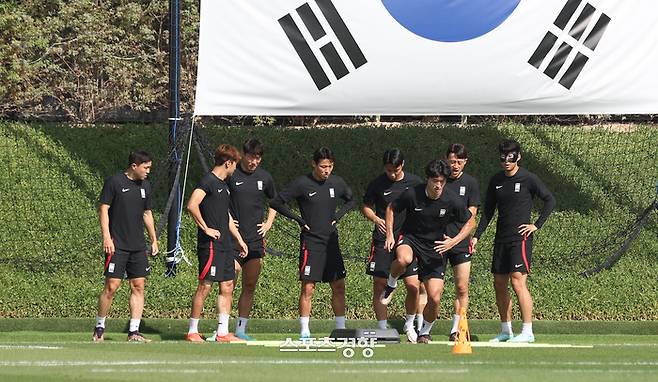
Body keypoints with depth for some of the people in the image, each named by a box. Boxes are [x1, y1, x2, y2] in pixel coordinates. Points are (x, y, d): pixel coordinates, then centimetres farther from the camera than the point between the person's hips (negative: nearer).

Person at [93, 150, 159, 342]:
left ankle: (134, 332, 4)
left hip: (138, 246, 6)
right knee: (111, 286, -8)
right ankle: (99, 328, 6)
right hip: (117, 245, -6)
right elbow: (103, 209, -7)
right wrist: (107, 237, -14)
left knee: (138, 286, 1)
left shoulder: (145, 186, 13)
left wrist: (154, 240, 20)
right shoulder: (114, 182, -6)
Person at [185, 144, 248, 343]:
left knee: (227, 287, 7)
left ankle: (223, 332, 10)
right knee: (205, 286, -6)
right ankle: (192, 332, 0)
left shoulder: (223, 185, 18)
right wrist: (205, 228, -18)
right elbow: (192, 205, -24)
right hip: (210, 244, -9)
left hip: (225, 244, 9)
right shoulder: (208, 181, -11)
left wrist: (239, 239, 27)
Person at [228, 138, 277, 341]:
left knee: (250, 287, 6)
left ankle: (241, 329, 11)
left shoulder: (264, 177, 8)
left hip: (255, 240, 5)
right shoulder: (231, 175, -6)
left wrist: (269, 223, 14)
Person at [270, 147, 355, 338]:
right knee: (308, 288, -7)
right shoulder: (302, 184, -9)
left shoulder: (337, 183, 5)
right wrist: (299, 220, -9)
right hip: (311, 242, -5)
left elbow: (350, 201, 24)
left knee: (339, 287, 6)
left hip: (331, 241, 5)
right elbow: (276, 203, -7)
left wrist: (337, 216, 8)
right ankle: (305, 332, -3)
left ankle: (341, 329, 14)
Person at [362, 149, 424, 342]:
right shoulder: (377, 184, -3)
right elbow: (366, 207, 8)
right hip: (383, 240, -1)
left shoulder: (415, 183, 1)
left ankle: (409, 324, 18)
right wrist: (376, 219, -12)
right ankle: (383, 329, 9)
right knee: (379, 286, -2)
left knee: (414, 286, -5)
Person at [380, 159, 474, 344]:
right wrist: (390, 235, -7)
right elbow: (391, 209, 3)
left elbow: (469, 223, 3)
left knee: (434, 298, -6)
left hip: (435, 248, 1)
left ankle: (425, 332, 23)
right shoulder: (412, 194, -15)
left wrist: (453, 242, -11)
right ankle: (391, 284, -6)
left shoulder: (452, 201, -13)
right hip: (410, 238, -1)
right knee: (403, 259, -40)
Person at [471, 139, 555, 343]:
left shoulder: (528, 179, -6)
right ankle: (505, 331, 16)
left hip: (520, 238, -6)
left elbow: (550, 200, -2)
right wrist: (477, 236, 11)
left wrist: (537, 225, -7)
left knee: (518, 282, -15)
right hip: (501, 239, 6)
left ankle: (527, 332, -13)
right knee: (499, 284, 7)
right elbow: (488, 211, 17)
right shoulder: (496, 181, 10)